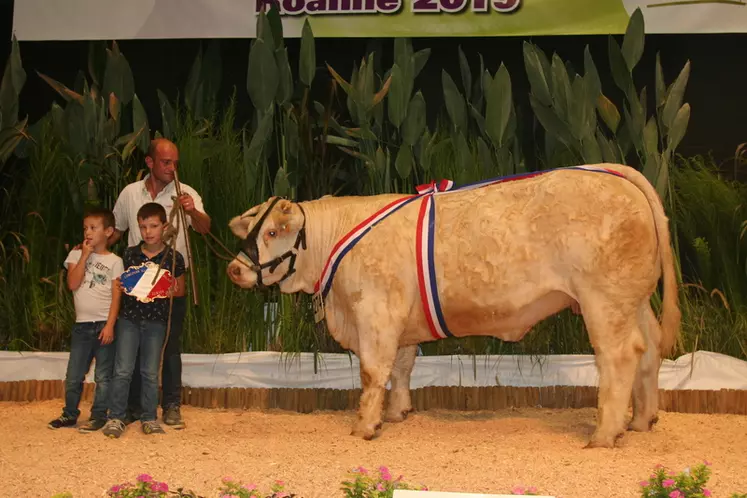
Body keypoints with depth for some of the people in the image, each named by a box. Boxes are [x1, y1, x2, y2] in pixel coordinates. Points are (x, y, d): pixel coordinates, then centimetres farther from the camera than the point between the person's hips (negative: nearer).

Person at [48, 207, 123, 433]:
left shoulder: (114, 261, -1)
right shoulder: (76, 254, 6)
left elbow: (116, 296, -5)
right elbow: (73, 284, -8)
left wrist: (110, 325, -14)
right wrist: (85, 256, -8)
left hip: (104, 324, -3)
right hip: (82, 323, 3)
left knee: (103, 376, 2)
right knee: (73, 375, 9)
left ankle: (98, 416, 11)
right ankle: (70, 414, 22)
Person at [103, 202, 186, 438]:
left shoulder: (174, 258, -1)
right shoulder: (129, 254, 4)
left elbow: (180, 289, 8)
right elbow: (121, 282, 13)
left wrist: (171, 292, -13)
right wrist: (121, 286, -9)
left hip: (156, 321, -1)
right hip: (129, 318, 1)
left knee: (150, 373, 6)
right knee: (122, 370, -2)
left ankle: (149, 418, 16)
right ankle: (116, 417, 4)